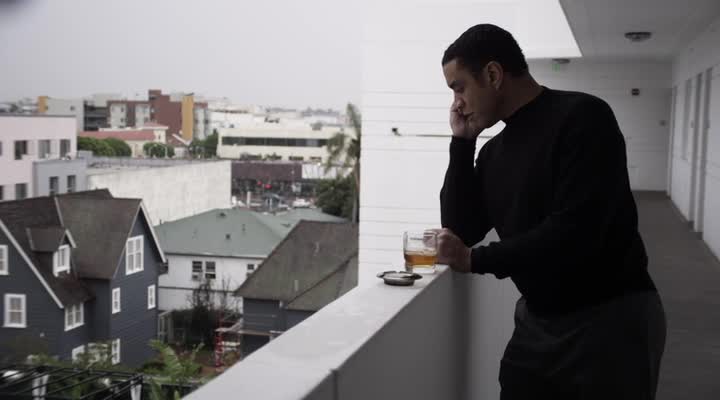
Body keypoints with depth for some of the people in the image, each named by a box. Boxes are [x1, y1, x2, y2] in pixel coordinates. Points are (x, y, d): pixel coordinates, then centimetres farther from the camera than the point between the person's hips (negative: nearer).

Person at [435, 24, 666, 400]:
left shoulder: (581, 117, -16)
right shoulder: (494, 151, 7)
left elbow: (574, 232, -25)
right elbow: (461, 230, 5)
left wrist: (475, 260, -15)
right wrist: (461, 142, -1)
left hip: (609, 322, -6)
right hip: (536, 322, 7)